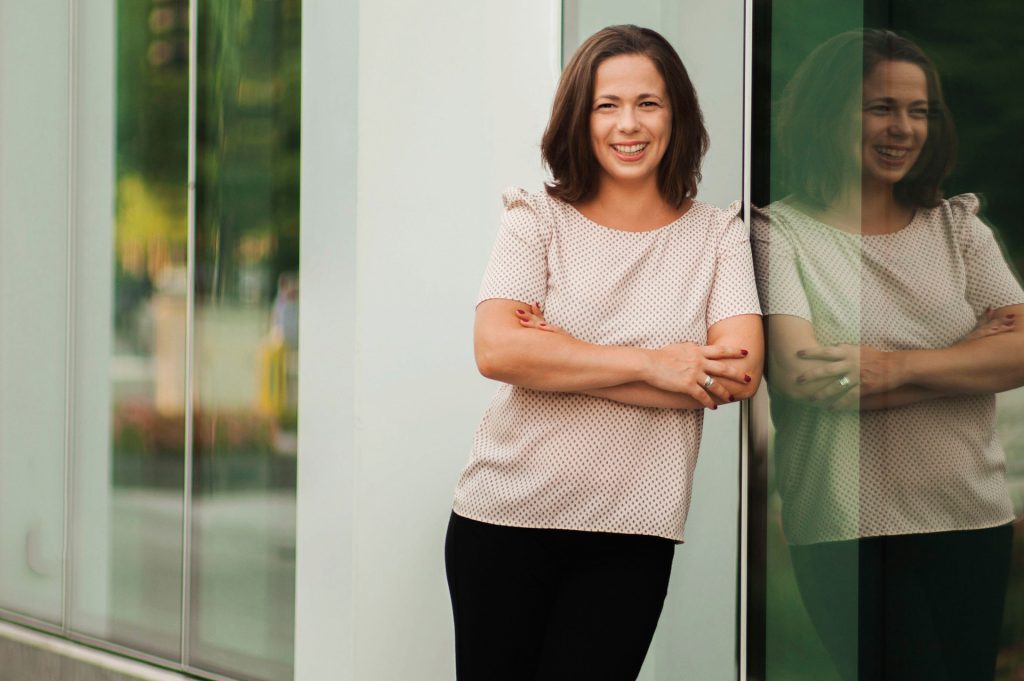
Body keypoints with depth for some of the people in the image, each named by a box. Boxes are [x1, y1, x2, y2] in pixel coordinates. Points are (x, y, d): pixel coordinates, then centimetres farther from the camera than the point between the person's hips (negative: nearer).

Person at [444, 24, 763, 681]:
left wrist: (559, 357, -13)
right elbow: (496, 350, -14)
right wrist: (650, 363, -16)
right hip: (504, 517, 0)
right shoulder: (538, 220, 1)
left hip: (632, 531, 0)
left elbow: (739, 373, -11)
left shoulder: (716, 233, 4)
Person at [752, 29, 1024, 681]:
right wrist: (965, 358, -9)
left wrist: (899, 367, -18)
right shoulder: (780, 232, -2)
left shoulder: (957, 228, 11)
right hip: (846, 531, -4)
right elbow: (799, 373, -16)